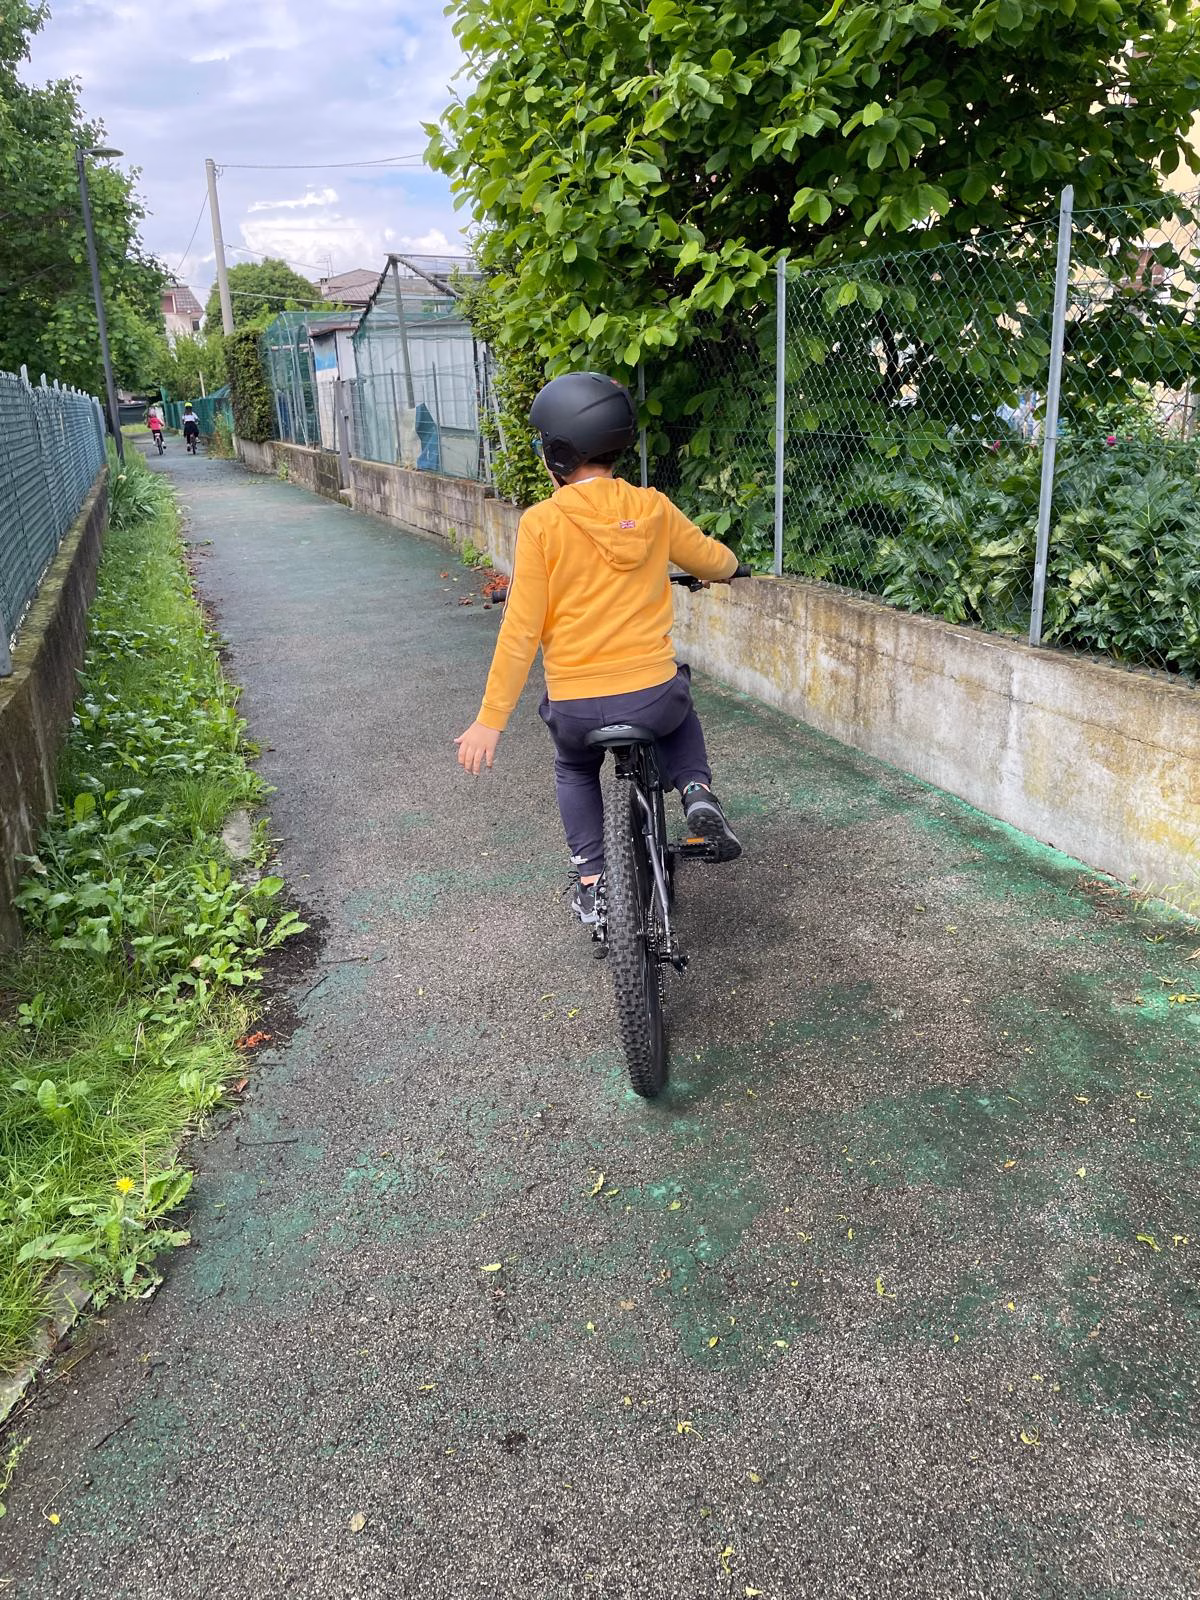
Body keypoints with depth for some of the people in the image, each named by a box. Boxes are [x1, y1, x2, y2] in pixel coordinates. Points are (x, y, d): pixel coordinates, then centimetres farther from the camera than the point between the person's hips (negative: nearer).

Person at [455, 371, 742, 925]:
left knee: (574, 769, 33)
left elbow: (520, 631, -10)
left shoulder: (541, 522, -9)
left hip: (575, 706, -1)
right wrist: (722, 567, 41)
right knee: (681, 712, 38)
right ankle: (698, 792, 13)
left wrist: (490, 719, -4)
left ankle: (591, 880, 24)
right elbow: (718, 562, 16)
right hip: (652, 696, 2)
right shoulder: (652, 509, 0)